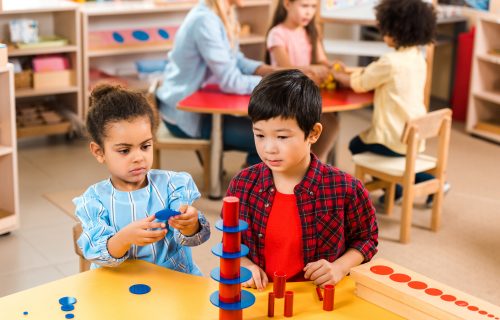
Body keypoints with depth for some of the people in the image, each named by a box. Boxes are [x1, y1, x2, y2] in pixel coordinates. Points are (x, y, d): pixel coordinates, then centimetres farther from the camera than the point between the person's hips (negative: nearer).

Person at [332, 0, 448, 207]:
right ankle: (428, 182, 23)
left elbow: (358, 85, -8)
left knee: (356, 145, 20)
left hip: (394, 140, -7)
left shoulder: (391, 61, -21)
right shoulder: (418, 58, 5)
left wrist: (336, 74, 10)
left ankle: (393, 189, 22)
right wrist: (348, 73, 11)